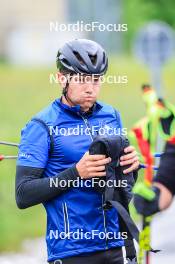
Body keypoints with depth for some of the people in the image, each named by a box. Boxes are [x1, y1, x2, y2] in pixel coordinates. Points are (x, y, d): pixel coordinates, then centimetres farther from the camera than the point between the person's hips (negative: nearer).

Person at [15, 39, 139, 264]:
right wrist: (76, 173, -21)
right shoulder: (42, 126, -6)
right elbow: (23, 195, -12)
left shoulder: (111, 116, 9)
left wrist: (131, 165, -5)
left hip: (113, 245, 5)